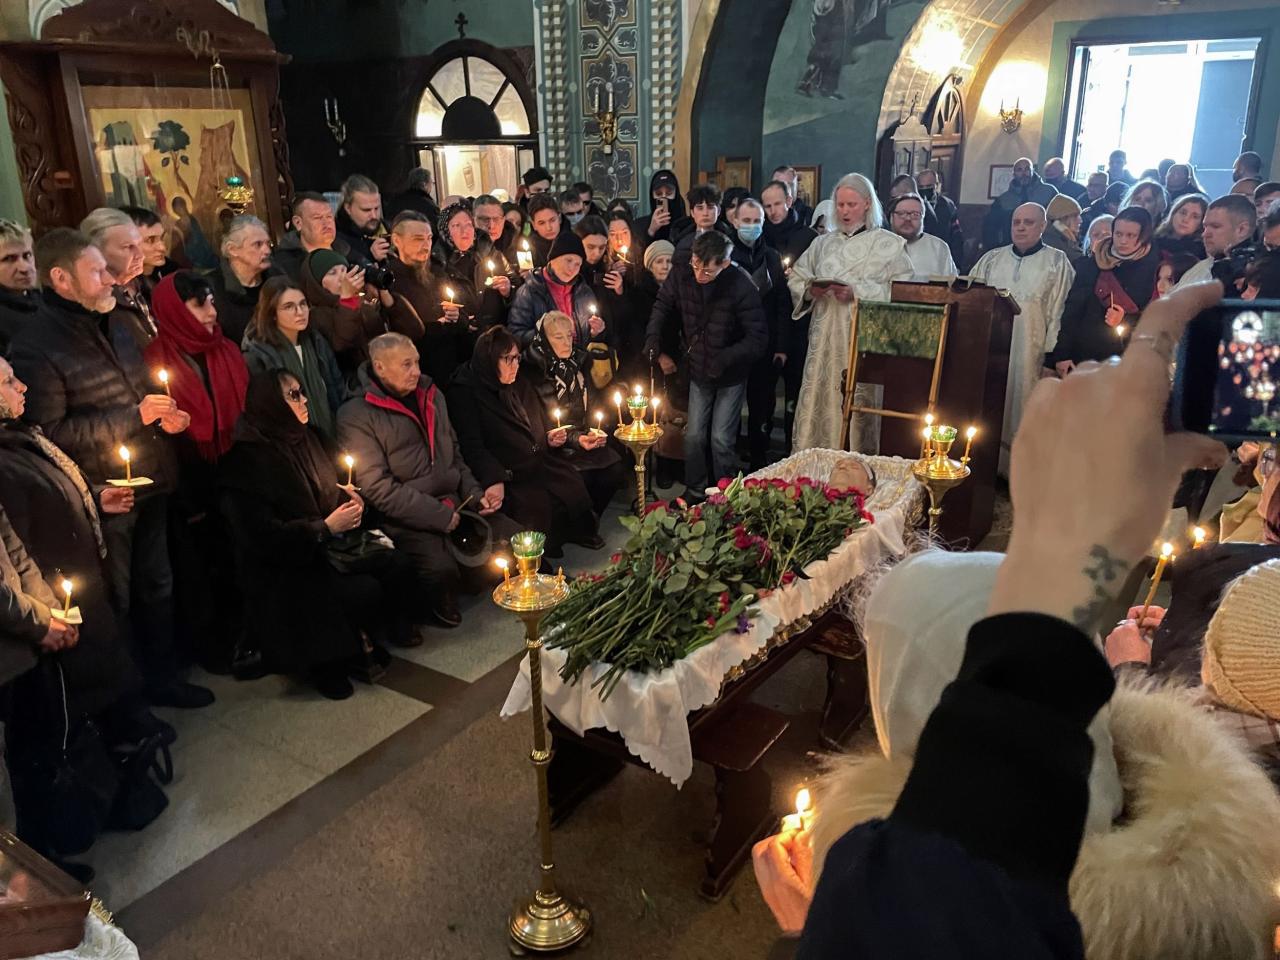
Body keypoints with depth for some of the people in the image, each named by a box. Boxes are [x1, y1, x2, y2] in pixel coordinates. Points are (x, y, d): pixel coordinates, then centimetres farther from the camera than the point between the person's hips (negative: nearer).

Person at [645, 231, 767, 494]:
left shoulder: (742, 287, -24)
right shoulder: (681, 274, -16)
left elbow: (758, 339, -21)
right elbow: (663, 307, 3)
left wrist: (724, 360, -30)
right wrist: (653, 343, -12)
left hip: (731, 375, -3)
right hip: (698, 370, 3)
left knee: (721, 439, -2)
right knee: (694, 435, 8)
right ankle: (694, 492, 26)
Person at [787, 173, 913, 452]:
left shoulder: (890, 244, 2)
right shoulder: (824, 243, 16)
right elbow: (795, 278, 18)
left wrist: (858, 293, -16)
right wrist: (810, 290, -4)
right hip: (824, 338, 4)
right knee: (818, 399, 3)